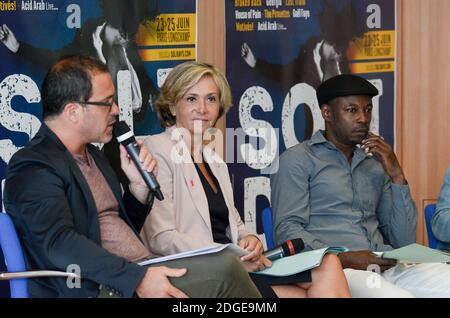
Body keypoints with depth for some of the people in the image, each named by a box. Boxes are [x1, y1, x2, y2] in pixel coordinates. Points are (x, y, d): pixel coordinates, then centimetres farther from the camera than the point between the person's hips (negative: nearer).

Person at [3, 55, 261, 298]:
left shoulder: (93, 155, 20)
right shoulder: (34, 167, -8)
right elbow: (59, 243, -22)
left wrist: (139, 185, 8)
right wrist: (137, 279, -28)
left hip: (143, 271, 8)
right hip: (102, 289, -8)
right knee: (223, 270, -22)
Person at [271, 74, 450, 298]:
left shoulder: (376, 164, 23)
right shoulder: (298, 159, 7)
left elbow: (403, 242, 17)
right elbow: (286, 229, -5)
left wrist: (397, 176, 7)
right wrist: (344, 258, -18)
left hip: (386, 268, 6)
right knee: (397, 295, -35)